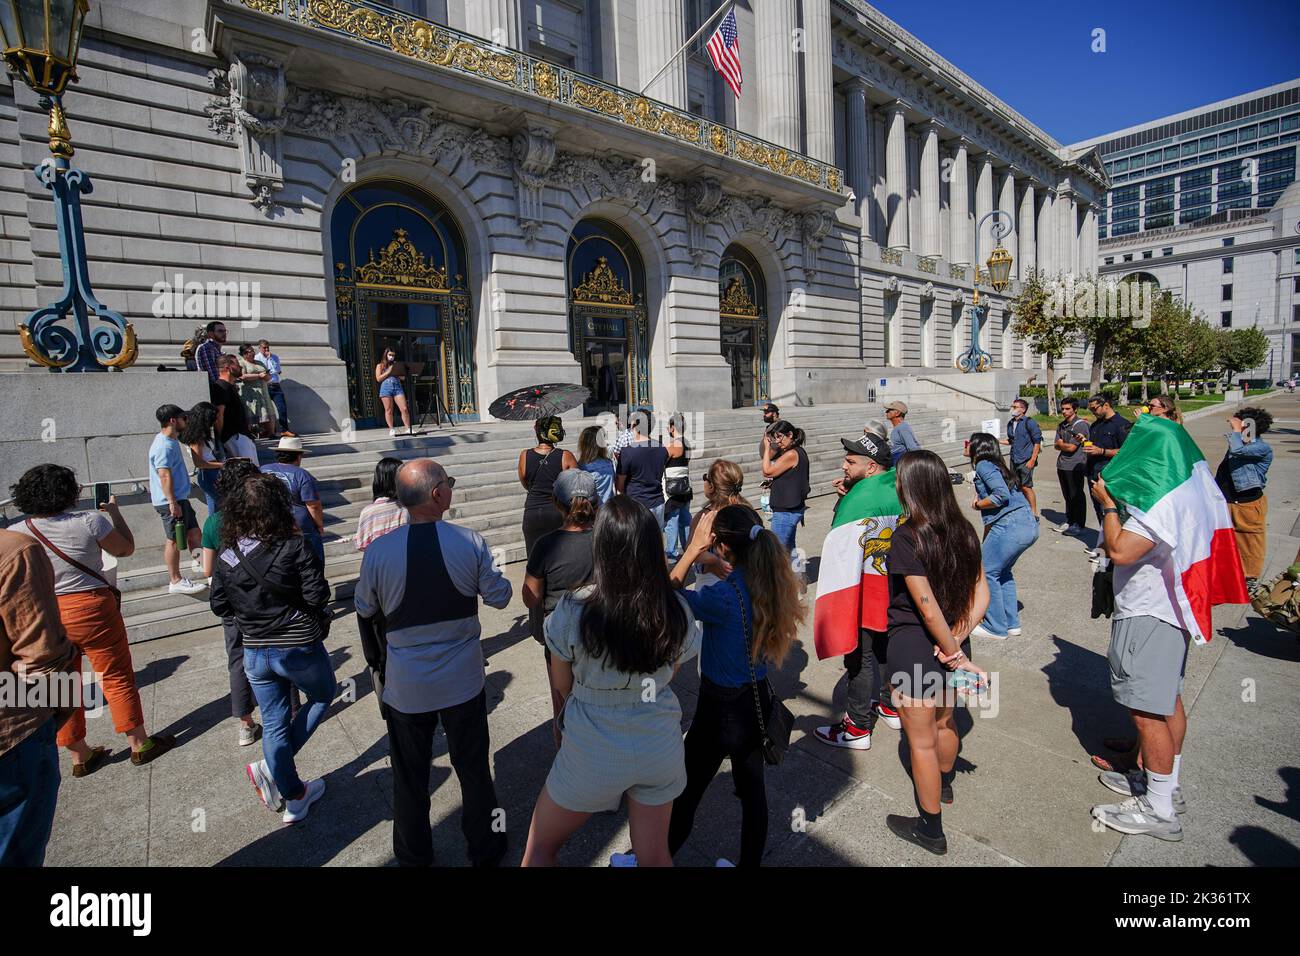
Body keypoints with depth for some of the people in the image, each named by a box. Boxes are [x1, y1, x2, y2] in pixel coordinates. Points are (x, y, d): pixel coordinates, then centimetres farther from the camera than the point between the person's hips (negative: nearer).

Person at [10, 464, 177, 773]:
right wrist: (114, 512, 12)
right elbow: (126, 548, 1)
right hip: (92, 609, -3)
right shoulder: (89, 521, -16)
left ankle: (79, 756, 29)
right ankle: (139, 745, 21)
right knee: (117, 678, 10)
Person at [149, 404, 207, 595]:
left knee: (193, 532, 18)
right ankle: (176, 582, 8)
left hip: (180, 498, 10)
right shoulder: (164, 447, -21)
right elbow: (165, 476, -25)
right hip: (171, 502, -10)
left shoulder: (171, 441, 13)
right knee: (175, 540, -1)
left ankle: (199, 562, 33)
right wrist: (173, 503, -26)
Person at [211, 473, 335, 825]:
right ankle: (271, 768, 14)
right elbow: (317, 596, -20)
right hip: (299, 647, -4)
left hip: (256, 652, 5)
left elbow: (219, 607, 3)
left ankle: (294, 798, 29)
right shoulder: (294, 546, -19)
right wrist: (320, 620, 1)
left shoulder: (226, 555, -4)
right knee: (323, 695, 23)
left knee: (274, 723, 17)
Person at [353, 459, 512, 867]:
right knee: (473, 769, 18)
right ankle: (485, 850, 37)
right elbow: (499, 596, -6)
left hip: (404, 684, 1)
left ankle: (414, 856, 41)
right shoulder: (471, 542, -17)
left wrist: (377, 662, 18)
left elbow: (365, 612, 1)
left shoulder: (378, 550, -14)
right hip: (463, 680, 0)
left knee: (410, 776, 21)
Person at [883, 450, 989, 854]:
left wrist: (955, 654, -12)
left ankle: (931, 830, 29)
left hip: (912, 646, -7)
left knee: (921, 741, 11)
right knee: (944, 720, 30)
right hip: (946, 644, 7)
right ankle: (943, 785, 56)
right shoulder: (964, 531, -3)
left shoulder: (905, 538, -24)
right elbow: (981, 596, -4)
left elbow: (928, 608, -23)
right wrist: (956, 642, -8)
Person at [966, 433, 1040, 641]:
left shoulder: (984, 465, -5)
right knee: (1002, 571, 22)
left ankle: (996, 627, 10)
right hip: (1029, 524, 10)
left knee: (986, 573, 2)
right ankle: (1011, 623, 26)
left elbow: (1002, 494, -17)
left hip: (1011, 525, -9)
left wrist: (978, 504, -5)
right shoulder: (996, 465, 21)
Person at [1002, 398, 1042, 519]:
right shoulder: (1010, 423, 11)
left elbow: (1037, 442, -9)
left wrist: (1032, 460, -14)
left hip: (1026, 460, -7)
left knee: (1026, 487, -7)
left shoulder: (1029, 422, -9)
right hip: (1014, 460, 7)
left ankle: (1034, 514, 3)